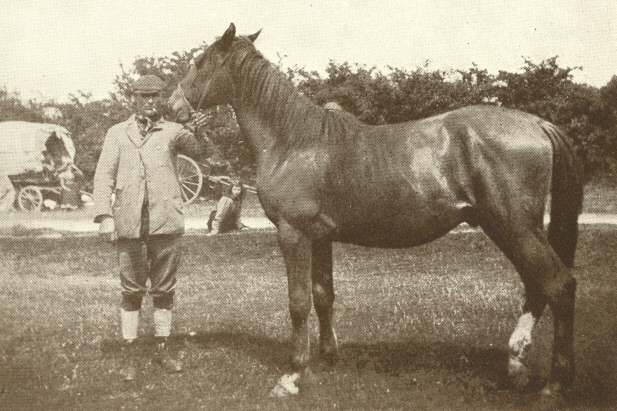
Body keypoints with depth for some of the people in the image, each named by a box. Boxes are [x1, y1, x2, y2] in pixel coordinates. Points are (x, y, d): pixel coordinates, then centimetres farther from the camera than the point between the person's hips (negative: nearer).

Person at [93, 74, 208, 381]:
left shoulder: (173, 131, 8)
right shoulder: (117, 133, 10)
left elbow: (200, 150, -10)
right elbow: (104, 175, 4)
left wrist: (200, 132, -33)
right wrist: (104, 215, -7)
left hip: (166, 221, 0)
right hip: (129, 223, 0)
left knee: (164, 288, 8)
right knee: (132, 290, 6)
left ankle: (162, 349, 22)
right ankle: (128, 355, 15)